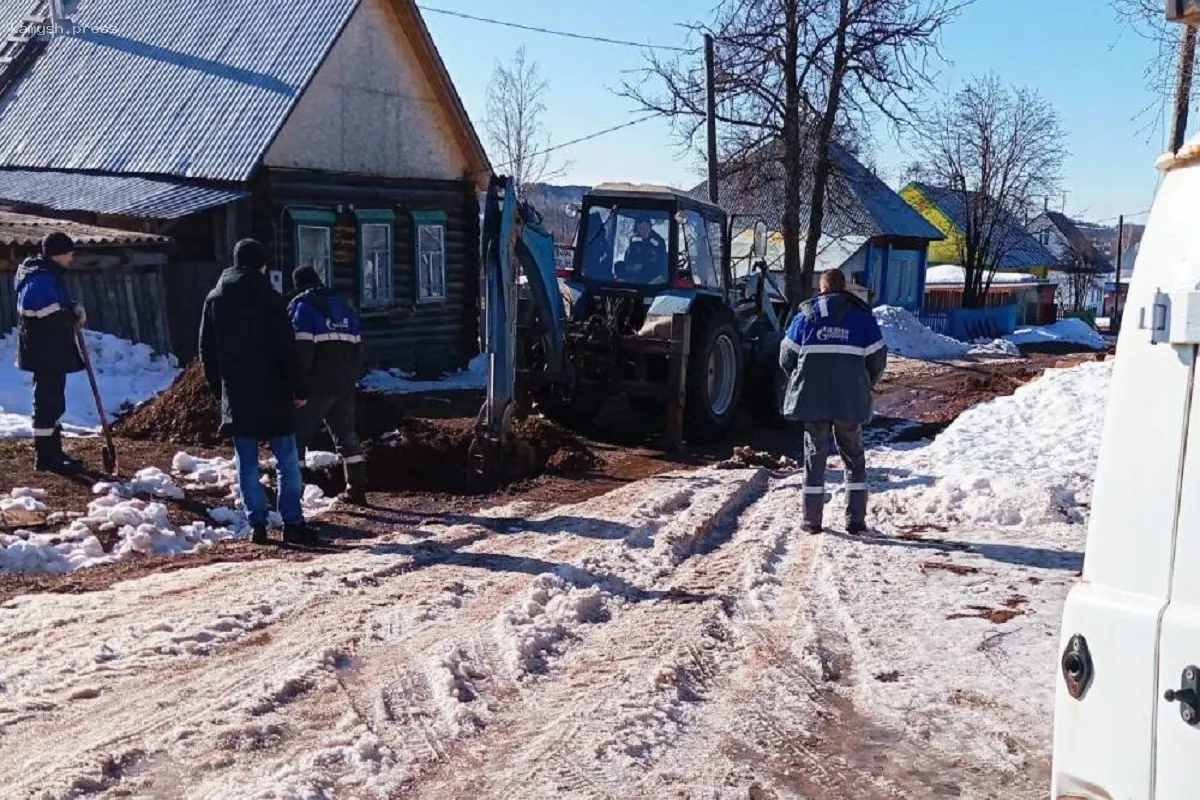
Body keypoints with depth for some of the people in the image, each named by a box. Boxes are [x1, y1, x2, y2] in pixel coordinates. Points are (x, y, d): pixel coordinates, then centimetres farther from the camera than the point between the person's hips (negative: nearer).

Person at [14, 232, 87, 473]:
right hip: (45, 353, -11)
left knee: (53, 401, 16)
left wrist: (73, 308, 3)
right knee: (48, 401, -6)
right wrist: (75, 314, -10)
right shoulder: (40, 281, -20)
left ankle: (53, 451, 26)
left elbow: (58, 303, 24)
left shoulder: (51, 275, 13)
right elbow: (52, 317, -26)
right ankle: (45, 457, -1)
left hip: (54, 352, 11)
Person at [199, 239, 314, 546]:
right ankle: (292, 523, 0)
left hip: (236, 396, 4)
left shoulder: (214, 299, 8)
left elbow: (206, 350, 12)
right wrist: (298, 388, -5)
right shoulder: (269, 298, -7)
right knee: (287, 461, 2)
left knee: (247, 464, 7)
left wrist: (218, 388, 19)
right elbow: (286, 348, -10)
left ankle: (258, 524, 6)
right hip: (272, 394, -4)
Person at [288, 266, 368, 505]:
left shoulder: (301, 306, -3)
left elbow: (301, 349, -13)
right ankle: (357, 489, 13)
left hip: (317, 386, -6)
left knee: (298, 434, -2)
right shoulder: (343, 306, 18)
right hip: (345, 384, 6)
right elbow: (357, 346, 17)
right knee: (346, 434, 14)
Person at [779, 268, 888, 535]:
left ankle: (812, 520, 7)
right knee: (854, 457, 12)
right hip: (851, 401, 0)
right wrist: (865, 386, 20)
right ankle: (855, 520, 8)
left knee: (815, 455, 8)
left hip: (812, 399, 0)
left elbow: (787, 357, 5)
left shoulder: (807, 314, 4)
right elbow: (877, 358, 4)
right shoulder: (862, 316, 4)